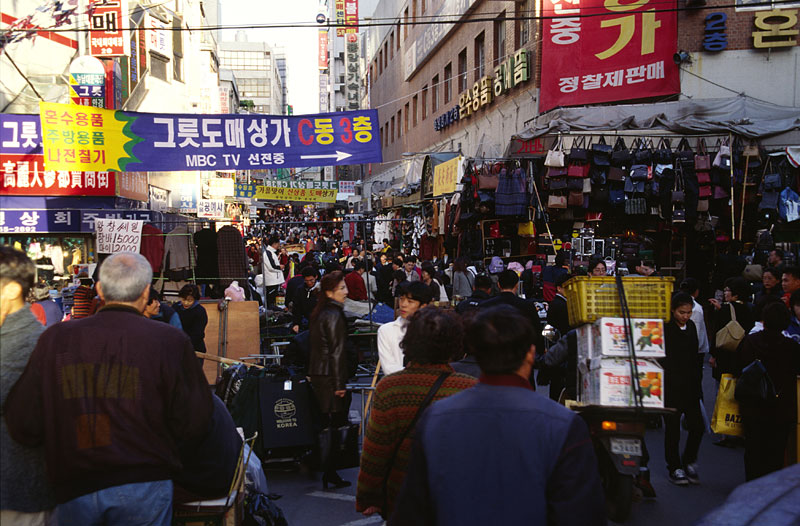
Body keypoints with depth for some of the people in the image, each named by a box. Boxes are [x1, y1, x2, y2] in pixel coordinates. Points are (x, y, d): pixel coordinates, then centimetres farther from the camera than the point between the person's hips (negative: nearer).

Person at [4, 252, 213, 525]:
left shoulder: (54, 338, -3)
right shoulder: (171, 341, -10)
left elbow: (23, 427, -2)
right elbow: (193, 423, -9)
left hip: (73, 490, 2)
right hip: (144, 487, -2)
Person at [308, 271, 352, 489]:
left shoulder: (319, 313, 12)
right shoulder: (334, 315, -17)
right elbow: (337, 351, -19)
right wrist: (340, 384, -18)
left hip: (317, 374, 9)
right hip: (330, 376, -9)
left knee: (327, 423, 17)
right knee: (337, 424, -2)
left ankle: (327, 470, 25)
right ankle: (329, 473, 1)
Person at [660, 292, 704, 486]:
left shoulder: (691, 326, 9)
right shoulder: (664, 328, -11)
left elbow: (694, 356, 17)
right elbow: (661, 360, -11)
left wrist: (697, 381, 13)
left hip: (690, 386, 5)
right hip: (671, 387, -5)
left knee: (697, 426, 2)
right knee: (672, 428, 4)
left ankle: (689, 462, 22)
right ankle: (675, 468, 16)